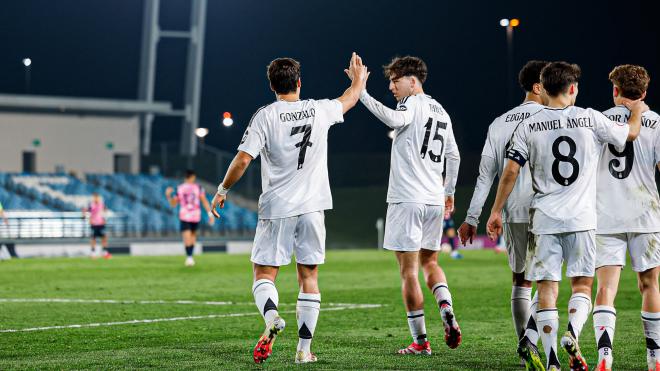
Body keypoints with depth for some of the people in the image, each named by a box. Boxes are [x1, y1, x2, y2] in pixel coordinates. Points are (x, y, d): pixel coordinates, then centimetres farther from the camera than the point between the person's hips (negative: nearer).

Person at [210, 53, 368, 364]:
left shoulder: (265, 116, -6)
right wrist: (359, 78, 45)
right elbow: (351, 98, 24)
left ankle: (271, 317, -27)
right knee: (309, 277, 8)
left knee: (264, 274, 3)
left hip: (276, 209, -2)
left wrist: (222, 190, 2)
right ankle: (305, 348, 6)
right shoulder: (319, 110, 3)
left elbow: (243, 159, -12)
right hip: (312, 207, 2)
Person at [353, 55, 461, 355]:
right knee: (430, 262, 21)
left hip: (407, 199, -8)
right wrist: (449, 191, 35)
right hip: (435, 201, 8)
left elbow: (394, 120, -30)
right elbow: (453, 155, 24)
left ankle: (420, 341, -2)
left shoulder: (412, 103, -6)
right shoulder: (440, 111, 18)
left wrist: (362, 93, -30)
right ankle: (447, 311, -4)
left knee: (409, 271, -2)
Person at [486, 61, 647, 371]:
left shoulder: (528, 126, 0)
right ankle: (572, 334, -17)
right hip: (582, 218, 0)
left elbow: (510, 172, -2)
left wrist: (496, 211, 8)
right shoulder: (590, 119, -1)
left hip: (544, 220, 1)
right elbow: (631, 133, 14)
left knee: (547, 289, 3)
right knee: (582, 285, 10)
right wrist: (637, 110, 36)